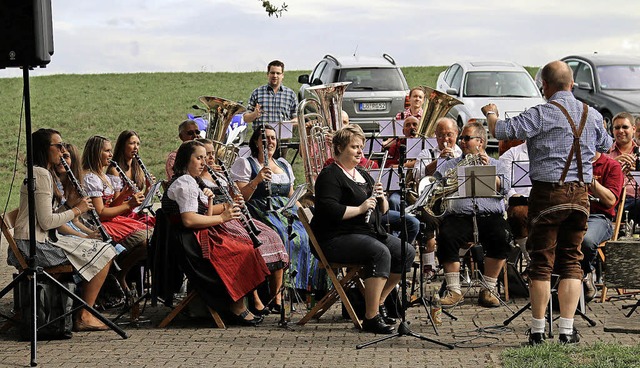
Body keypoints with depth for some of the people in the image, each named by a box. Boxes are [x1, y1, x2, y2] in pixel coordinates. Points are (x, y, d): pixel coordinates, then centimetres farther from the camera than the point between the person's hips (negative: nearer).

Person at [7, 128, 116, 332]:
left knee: (102, 250, 19)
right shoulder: (41, 175, -14)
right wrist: (77, 210, -7)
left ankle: (84, 312, 16)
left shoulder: (46, 174, 19)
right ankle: (84, 317, -8)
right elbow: (47, 222, -19)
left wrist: (74, 206, 4)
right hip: (34, 246, -11)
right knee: (104, 253, -11)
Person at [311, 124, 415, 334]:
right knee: (380, 253, -32)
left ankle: (378, 302, 5)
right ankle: (371, 317, -30)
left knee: (407, 252, -7)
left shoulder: (363, 175, 21)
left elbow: (383, 210, 21)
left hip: (370, 233, 9)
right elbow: (329, 210, -21)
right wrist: (360, 209, -22)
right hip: (336, 238, -9)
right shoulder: (330, 175, -6)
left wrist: (381, 198, -1)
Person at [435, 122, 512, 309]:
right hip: (459, 216, 1)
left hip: (489, 216, -1)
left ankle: (488, 290, -21)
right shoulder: (450, 165, 26)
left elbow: (504, 188, 4)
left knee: (502, 237, -33)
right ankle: (454, 291, -24)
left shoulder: (495, 164, 21)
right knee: (446, 236, -33)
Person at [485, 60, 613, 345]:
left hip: (548, 192, -4)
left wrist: (491, 114, 7)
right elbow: (606, 145, 24)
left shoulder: (542, 114, -11)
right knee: (571, 261, 8)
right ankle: (567, 329, 3)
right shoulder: (592, 115, 6)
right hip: (580, 195, 4)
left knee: (541, 261, 3)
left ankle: (538, 330, 6)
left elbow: (501, 131, -15)